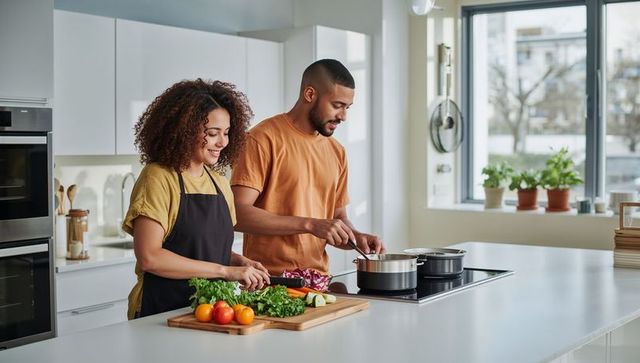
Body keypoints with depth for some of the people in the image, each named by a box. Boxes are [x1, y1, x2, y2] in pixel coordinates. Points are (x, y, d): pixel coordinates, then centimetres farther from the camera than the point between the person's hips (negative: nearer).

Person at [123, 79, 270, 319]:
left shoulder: (219, 182, 13)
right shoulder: (158, 179, -8)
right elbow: (149, 257, -16)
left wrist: (241, 262, 4)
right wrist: (225, 271, -16)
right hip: (162, 313, -6)